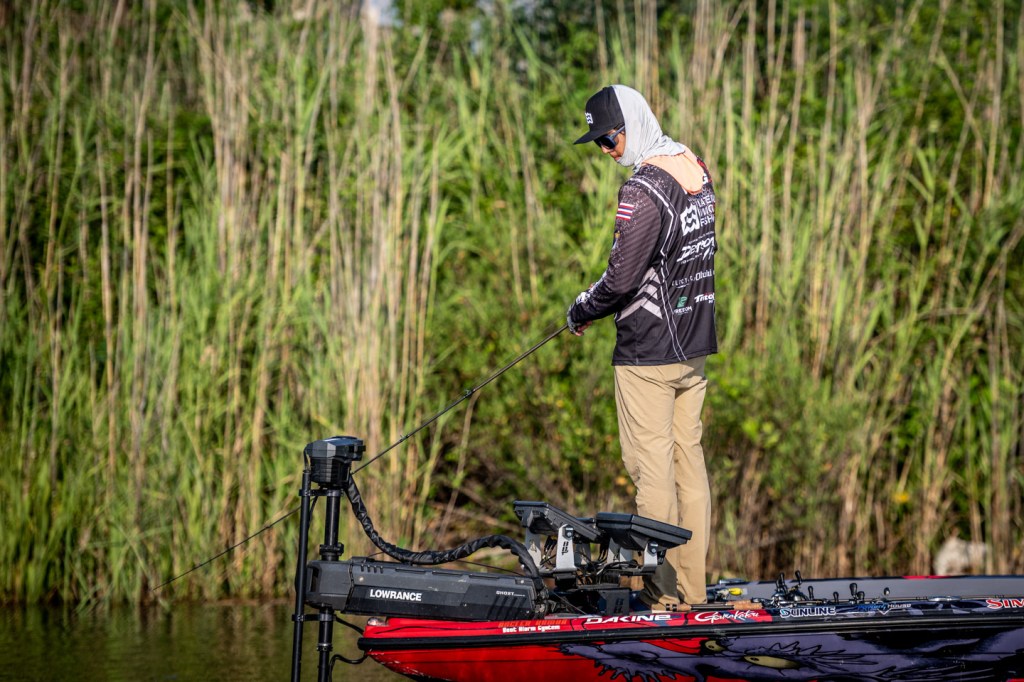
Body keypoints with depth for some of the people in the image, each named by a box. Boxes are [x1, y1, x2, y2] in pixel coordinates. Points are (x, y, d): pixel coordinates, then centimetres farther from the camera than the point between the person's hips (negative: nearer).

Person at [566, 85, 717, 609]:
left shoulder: (643, 189, -19)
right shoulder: (697, 171, 9)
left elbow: (622, 278, -20)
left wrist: (581, 311, -1)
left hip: (647, 352, -9)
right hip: (693, 345, 9)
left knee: (652, 468, -4)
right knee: (688, 460, 11)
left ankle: (662, 595, -1)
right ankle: (692, 588, 15)